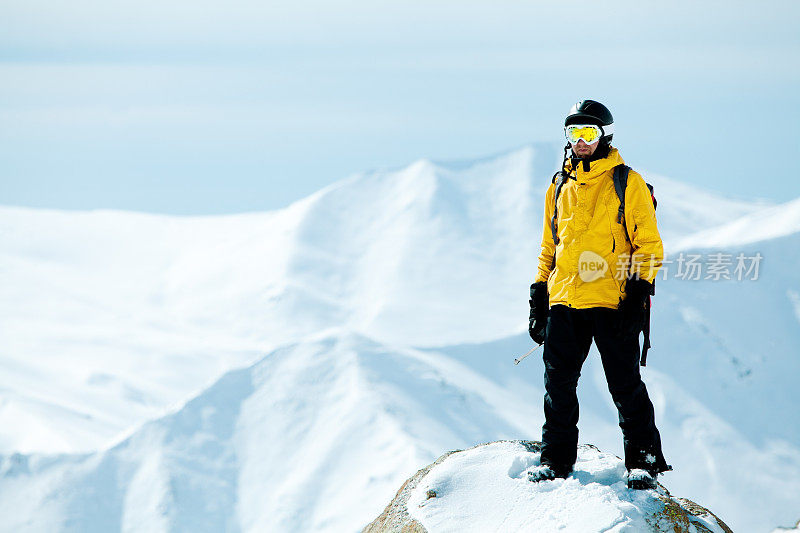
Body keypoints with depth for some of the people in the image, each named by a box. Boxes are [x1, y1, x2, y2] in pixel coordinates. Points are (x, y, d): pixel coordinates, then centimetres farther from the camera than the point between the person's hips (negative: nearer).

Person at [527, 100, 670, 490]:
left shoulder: (627, 183, 1)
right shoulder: (560, 187, 16)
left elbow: (649, 245, -1)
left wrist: (639, 290, -11)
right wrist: (539, 295, 16)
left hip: (612, 301, -5)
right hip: (564, 301, 5)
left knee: (625, 385, -3)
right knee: (558, 384, 5)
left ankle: (644, 459, 5)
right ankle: (556, 457, 14)